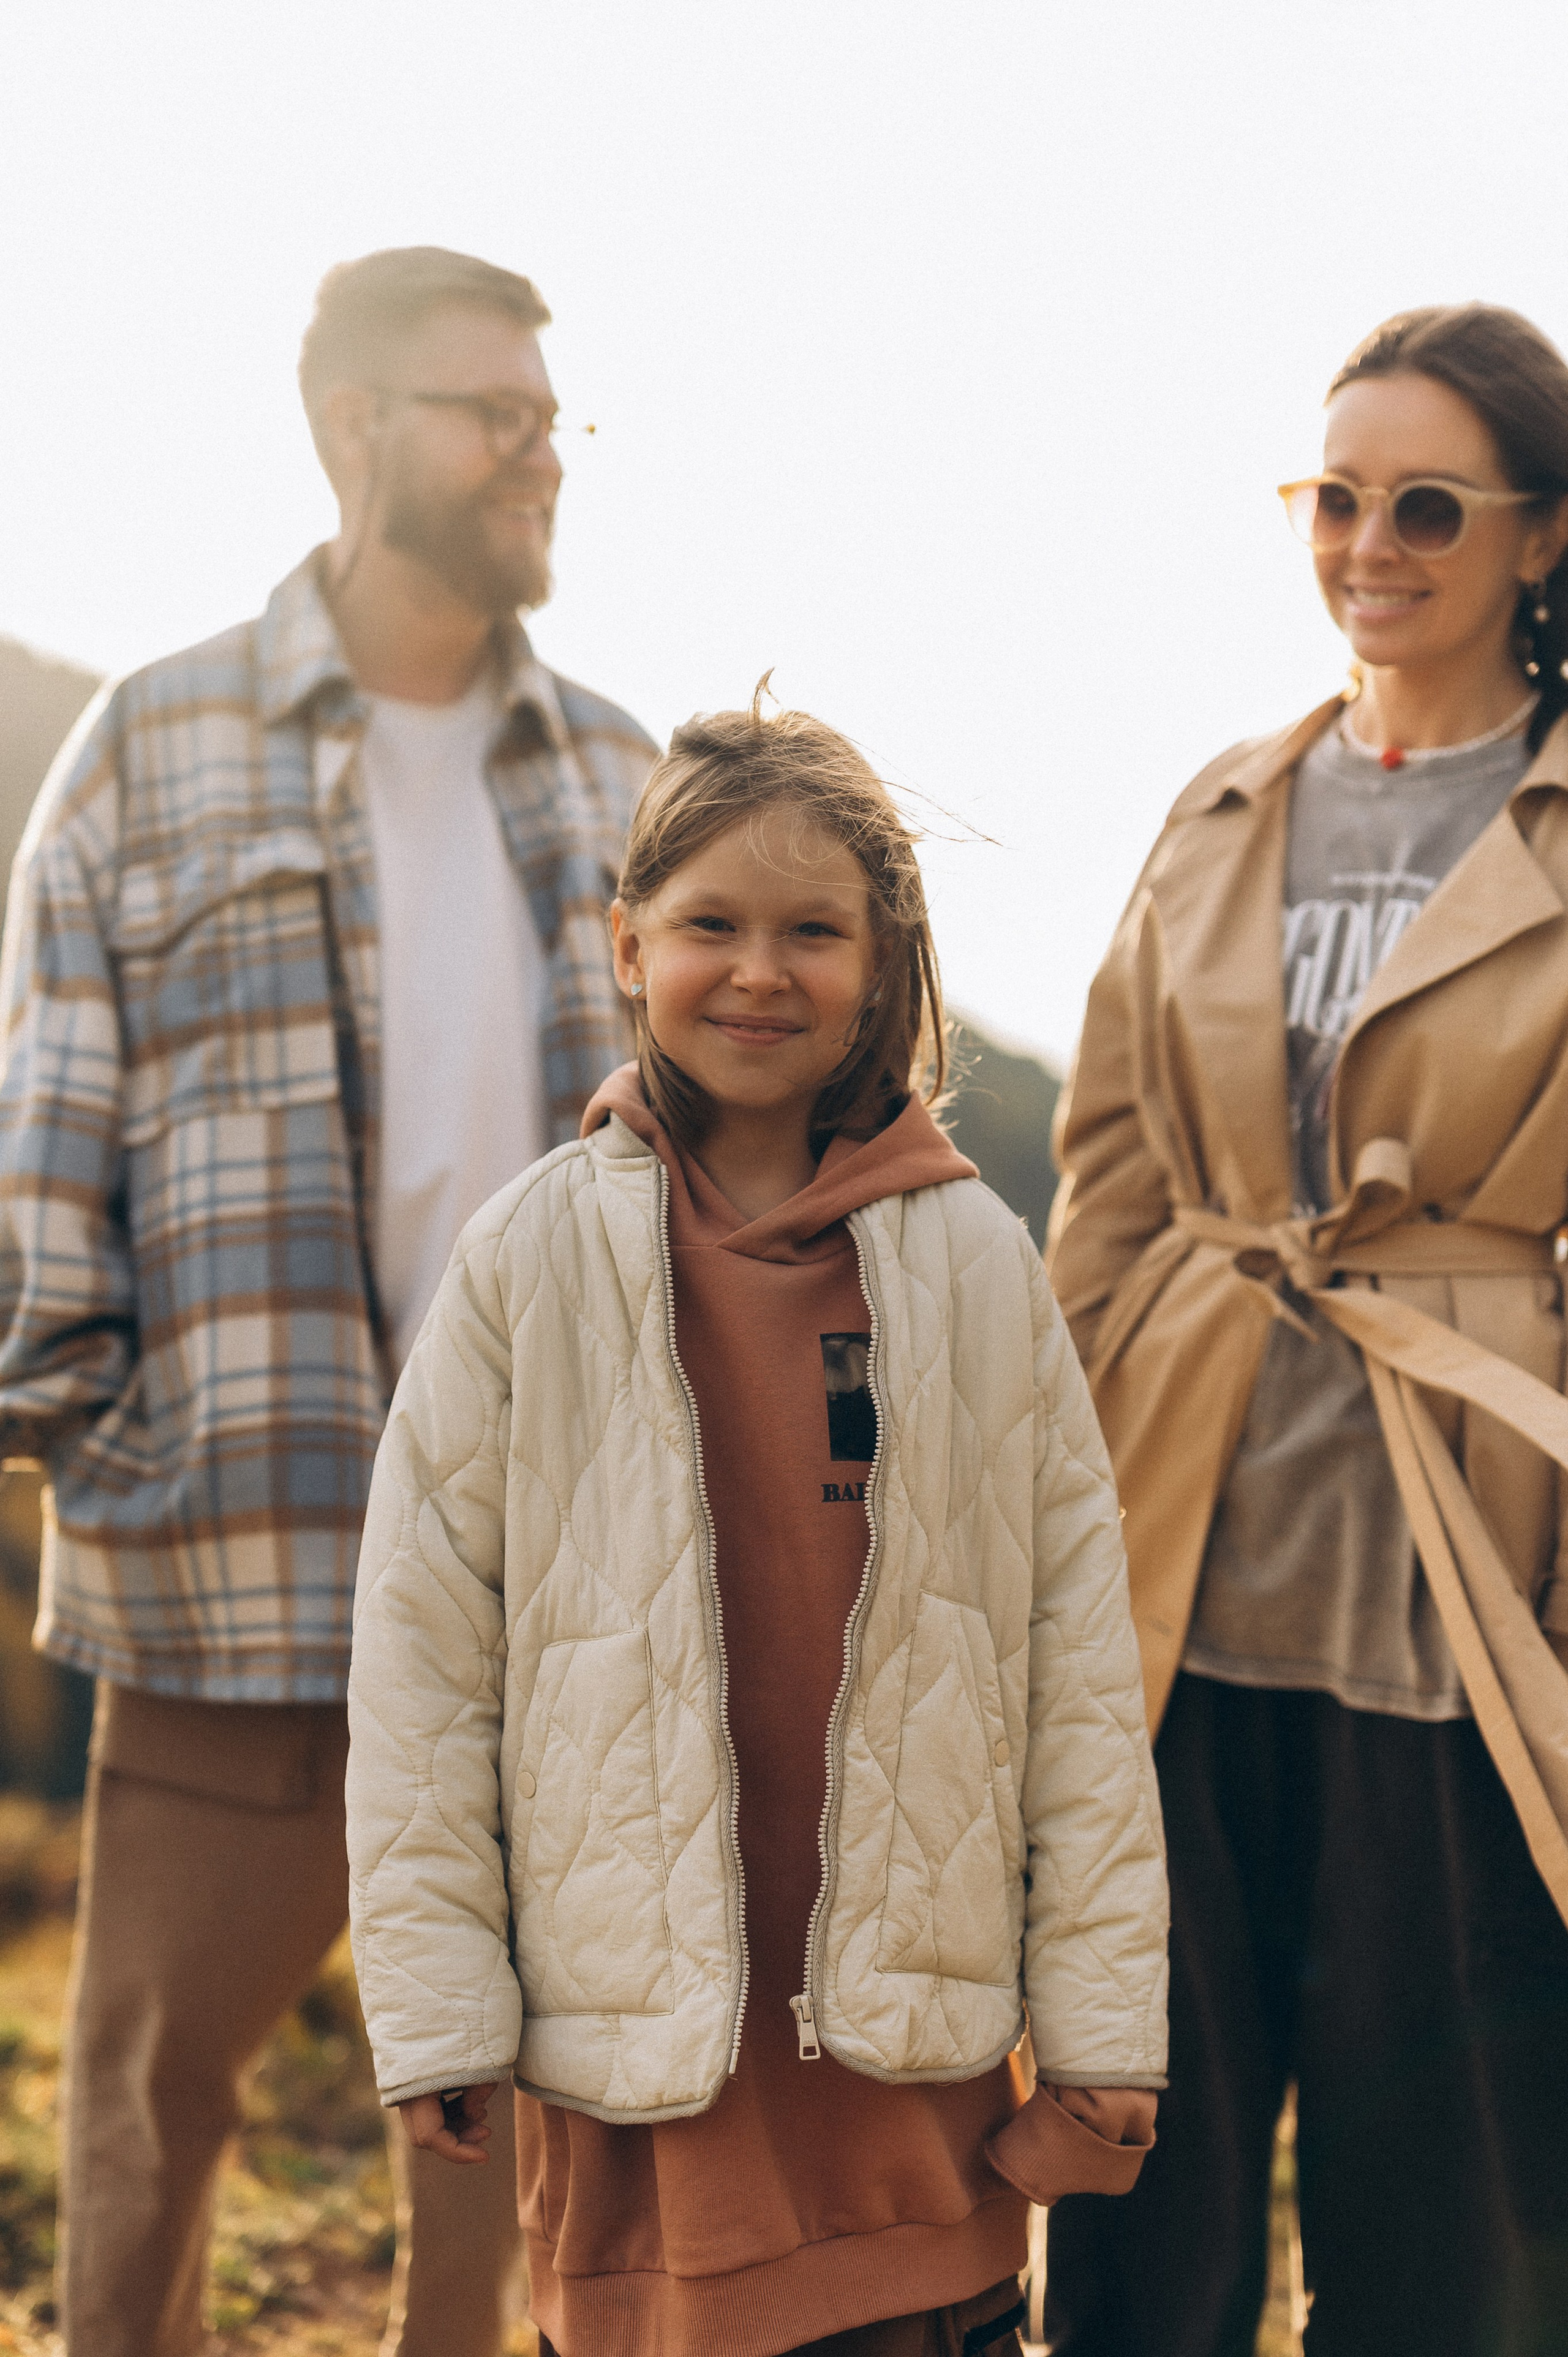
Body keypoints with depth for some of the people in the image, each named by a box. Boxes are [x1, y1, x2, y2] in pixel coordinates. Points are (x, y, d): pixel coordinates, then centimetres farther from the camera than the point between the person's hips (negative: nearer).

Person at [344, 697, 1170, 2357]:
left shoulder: (973, 1267, 1)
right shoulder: (532, 1266, -2)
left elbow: (1084, 1667, 3)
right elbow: (420, 1661, 0)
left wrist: (1100, 2034, 2)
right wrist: (434, 2015, -3)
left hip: (915, 2031, 1)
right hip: (632, 2027, -1)